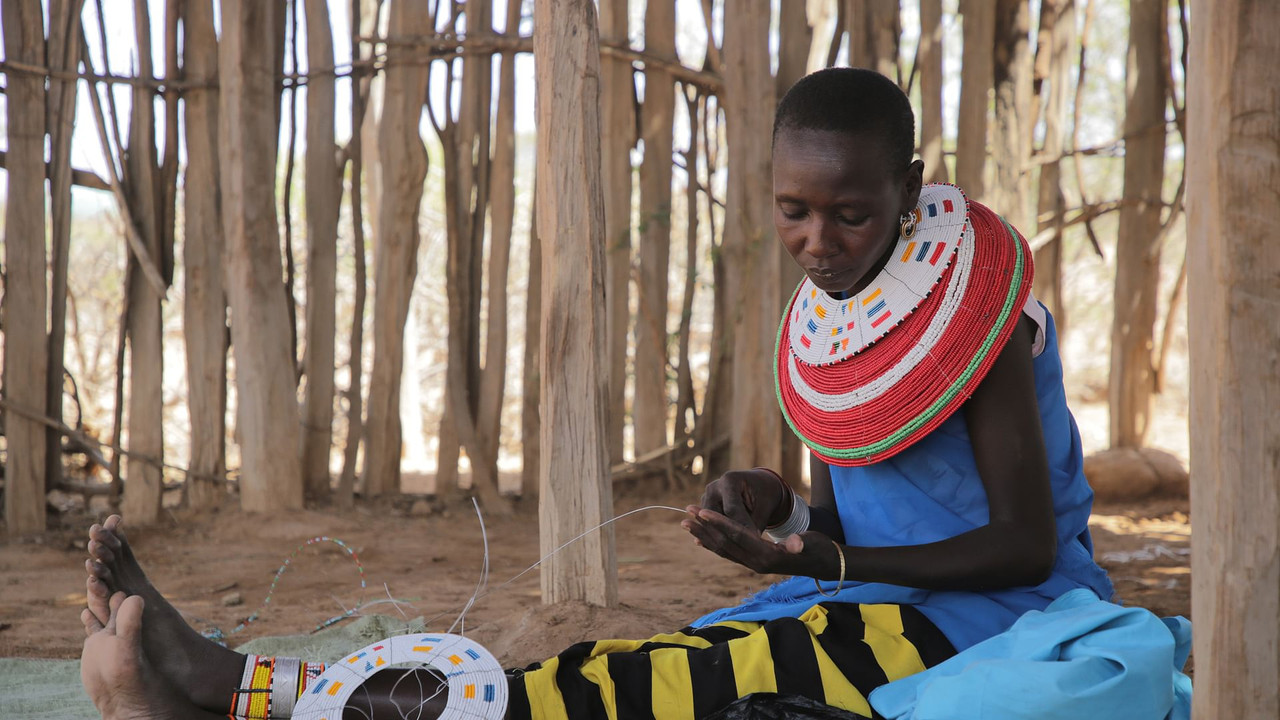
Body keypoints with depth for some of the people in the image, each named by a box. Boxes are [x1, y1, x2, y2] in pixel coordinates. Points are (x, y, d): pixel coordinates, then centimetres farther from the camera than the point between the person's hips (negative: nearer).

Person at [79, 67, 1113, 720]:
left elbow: (1027, 544, -14)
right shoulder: (827, 317, 9)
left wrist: (820, 562, -22)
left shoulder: (977, 304, -13)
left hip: (989, 616, -7)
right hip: (884, 602, 7)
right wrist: (779, 510, -8)